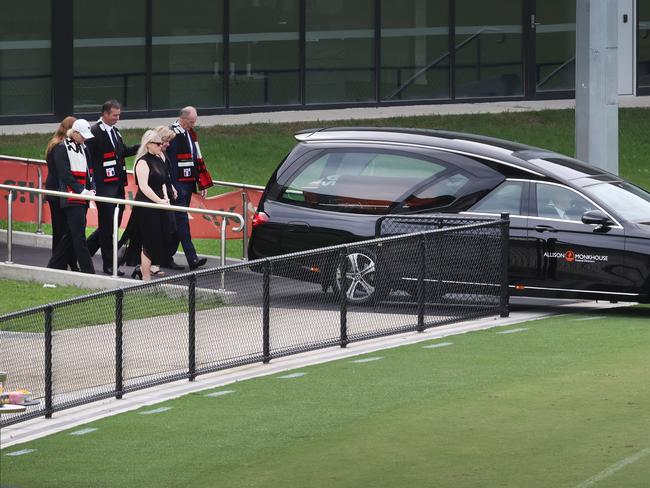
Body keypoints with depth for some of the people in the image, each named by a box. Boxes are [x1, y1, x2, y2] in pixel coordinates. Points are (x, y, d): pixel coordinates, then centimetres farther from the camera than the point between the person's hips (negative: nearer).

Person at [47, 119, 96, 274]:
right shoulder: (62, 148, -8)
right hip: (72, 198, -8)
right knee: (79, 235, -9)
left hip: (82, 199, 8)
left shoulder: (83, 148, 16)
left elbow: (88, 170, 18)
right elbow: (65, 174, -13)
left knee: (70, 234, 11)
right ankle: (88, 271, -11)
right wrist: (82, 191, -17)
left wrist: (91, 190, 2)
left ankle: (55, 266, 19)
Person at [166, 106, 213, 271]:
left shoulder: (190, 134, 16)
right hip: (177, 185, -9)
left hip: (188, 184, 9)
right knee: (181, 220, -10)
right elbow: (168, 163, -17)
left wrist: (203, 183, 20)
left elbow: (197, 160, 22)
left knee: (177, 221, 10)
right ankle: (192, 258, -16)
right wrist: (171, 187, -21)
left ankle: (167, 257, 16)